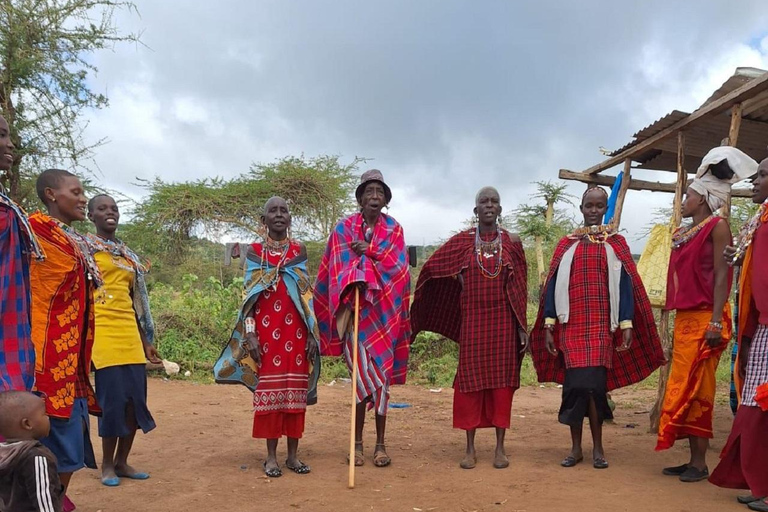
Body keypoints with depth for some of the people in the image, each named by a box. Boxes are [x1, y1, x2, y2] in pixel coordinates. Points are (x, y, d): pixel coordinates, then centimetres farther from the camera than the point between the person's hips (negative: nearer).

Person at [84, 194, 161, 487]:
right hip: (102, 333, -6)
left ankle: (122, 462, 18)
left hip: (130, 334, 6)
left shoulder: (128, 254, 19)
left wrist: (146, 340, 18)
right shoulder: (85, 247, 2)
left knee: (136, 399, 5)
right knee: (114, 399, -5)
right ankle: (107, 465, 12)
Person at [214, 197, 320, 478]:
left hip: (296, 330, 1)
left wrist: (312, 333, 1)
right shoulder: (254, 251, 5)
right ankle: (271, 455, 12)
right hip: (266, 330, -1)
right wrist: (250, 334, -8)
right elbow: (249, 295, 2)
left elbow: (308, 293, 7)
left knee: (296, 388, 4)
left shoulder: (299, 250, 9)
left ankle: (293, 454, 14)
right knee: (269, 387, 2)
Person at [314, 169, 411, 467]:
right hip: (354, 309, -1)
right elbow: (339, 266, -4)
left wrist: (370, 251, -14)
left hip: (383, 311, 1)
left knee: (381, 375, 3)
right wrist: (353, 292, -17)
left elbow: (398, 265, -3)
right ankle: (358, 442, 10)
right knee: (365, 377, -2)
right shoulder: (344, 228, 5)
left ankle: (380, 443, 12)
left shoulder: (394, 229, 8)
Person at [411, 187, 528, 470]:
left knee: (502, 379, 4)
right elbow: (431, 268, 5)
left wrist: (522, 326, 2)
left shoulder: (512, 242, 4)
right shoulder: (461, 242, 2)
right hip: (472, 321, 0)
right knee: (470, 379, 2)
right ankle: (470, 448, 13)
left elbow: (520, 287, 4)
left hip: (503, 321, 1)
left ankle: (500, 447, 15)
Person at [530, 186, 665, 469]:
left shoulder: (616, 243, 8)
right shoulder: (566, 244, 10)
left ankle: (597, 447, 8)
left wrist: (627, 325, -5)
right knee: (574, 384, 0)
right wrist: (548, 326, 1)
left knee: (594, 383, -7)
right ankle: (576, 447, 13)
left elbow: (625, 284, 3)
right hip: (572, 325, 1)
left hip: (602, 326, -1)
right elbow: (553, 284, 6)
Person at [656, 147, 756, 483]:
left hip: (704, 319, -8)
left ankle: (700, 463, 5)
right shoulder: (683, 233, 17)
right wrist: (678, 319, 17)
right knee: (683, 389, 9)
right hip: (684, 318, 8)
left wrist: (716, 321, -20)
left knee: (696, 390, -5)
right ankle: (693, 459, 17)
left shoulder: (717, 226, -6)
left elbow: (722, 275, -13)